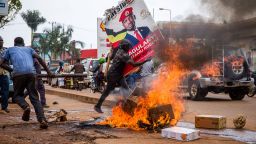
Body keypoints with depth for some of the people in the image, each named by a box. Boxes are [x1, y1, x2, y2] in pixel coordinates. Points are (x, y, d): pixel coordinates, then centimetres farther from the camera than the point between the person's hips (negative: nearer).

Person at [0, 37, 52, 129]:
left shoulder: (10, 49, 28)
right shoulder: (29, 49, 30)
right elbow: (39, 58, 16)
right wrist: (48, 71, 17)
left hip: (18, 74, -1)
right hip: (31, 73, 2)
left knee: (17, 95, 17)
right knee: (34, 98, 3)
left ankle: (25, 106, -16)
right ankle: (42, 120, -15)